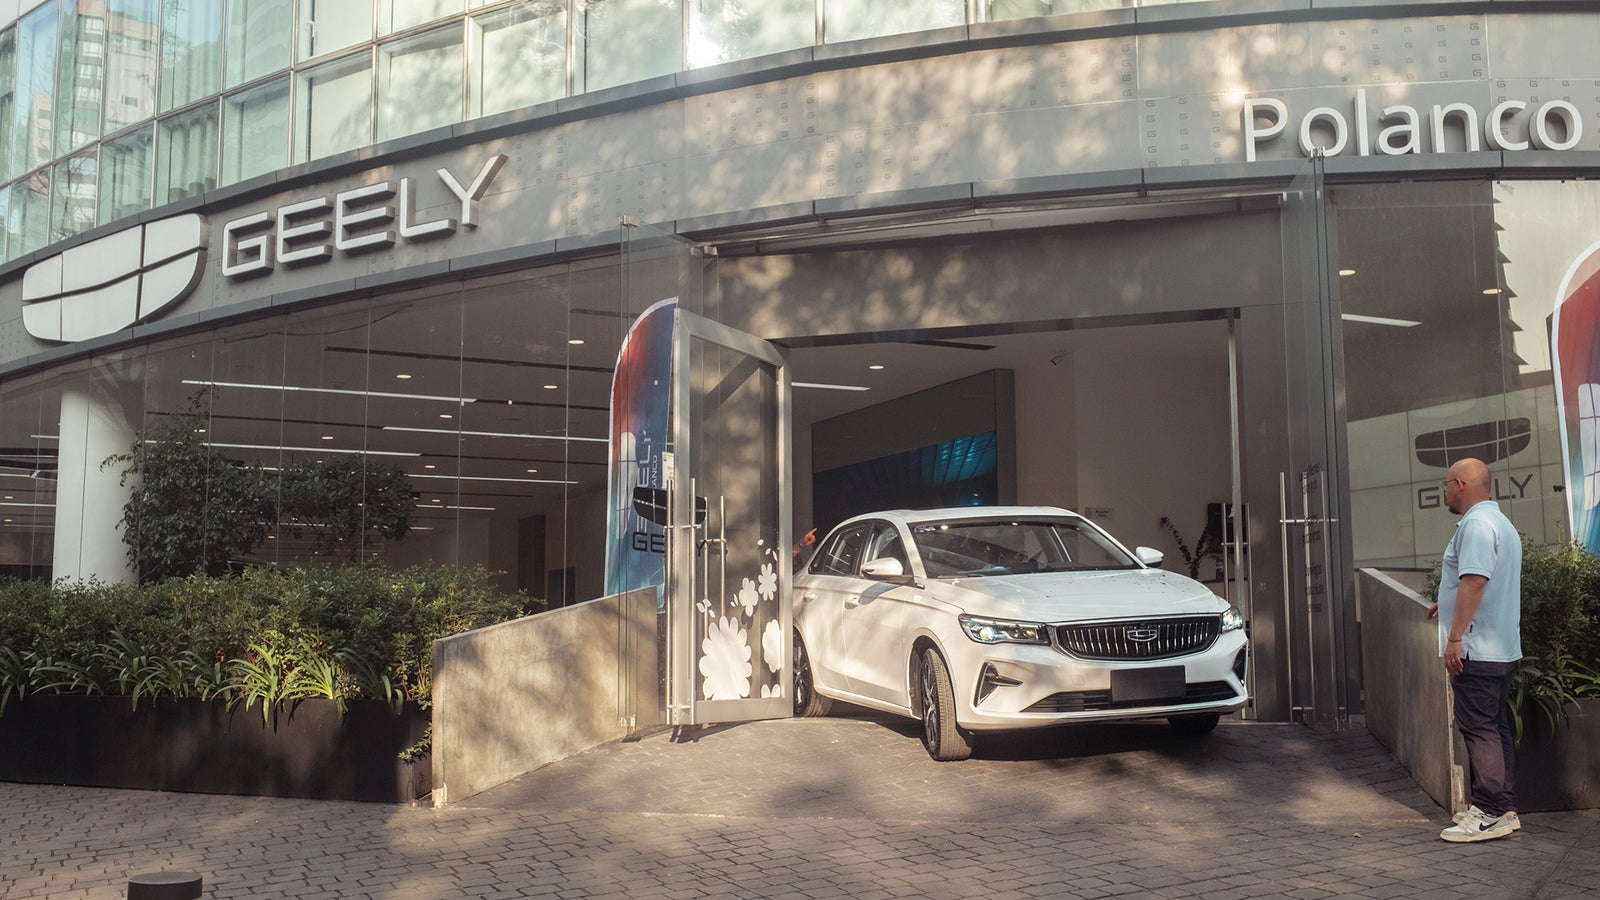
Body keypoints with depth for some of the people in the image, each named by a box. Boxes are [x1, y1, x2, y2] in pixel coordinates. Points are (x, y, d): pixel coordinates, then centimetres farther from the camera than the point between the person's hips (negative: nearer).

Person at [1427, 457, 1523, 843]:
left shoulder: (1477, 524, -15)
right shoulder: (1501, 523, 19)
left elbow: (1475, 580, -25)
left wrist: (1455, 636, -25)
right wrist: (1449, 606, 39)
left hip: (1475, 649, -10)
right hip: (1501, 649, 11)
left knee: (1478, 728, -8)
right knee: (1495, 727, 13)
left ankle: (1491, 814, -7)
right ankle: (1502, 807, 18)